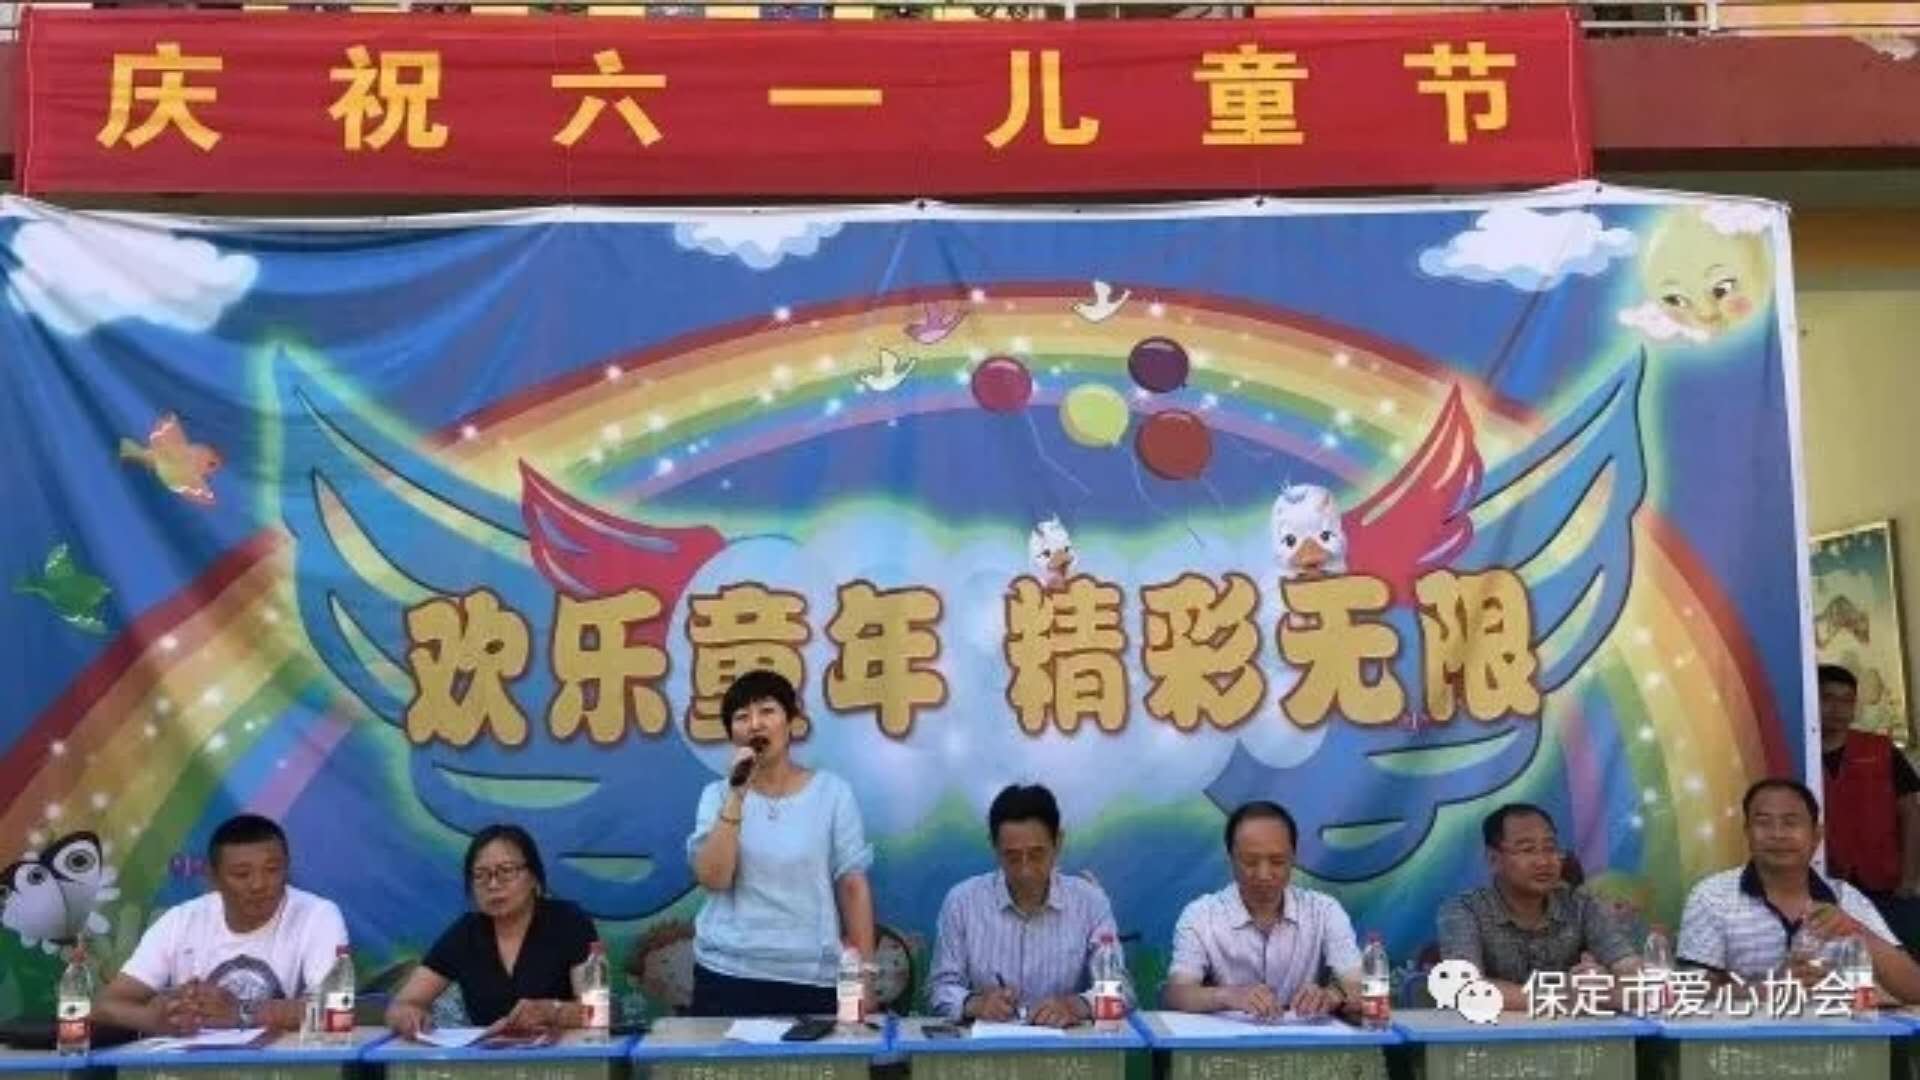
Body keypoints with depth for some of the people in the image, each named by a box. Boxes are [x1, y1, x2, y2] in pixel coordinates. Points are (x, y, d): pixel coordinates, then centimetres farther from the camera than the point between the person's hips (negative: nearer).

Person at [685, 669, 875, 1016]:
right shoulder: (718, 795, 3)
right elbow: (712, 879, -10)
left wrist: (864, 976, -2)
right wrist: (737, 795, -15)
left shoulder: (832, 792, 0)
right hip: (727, 976, 1)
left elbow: (853, 886, 0)